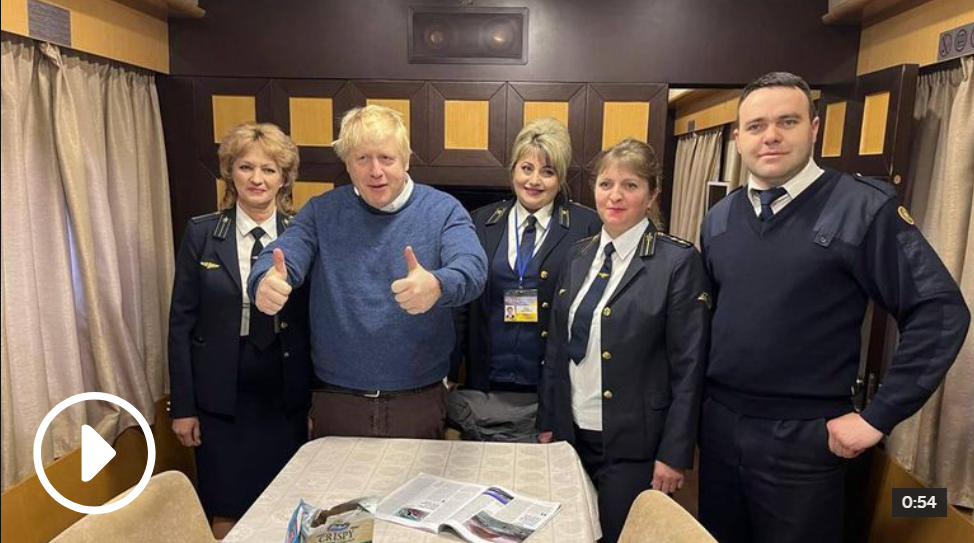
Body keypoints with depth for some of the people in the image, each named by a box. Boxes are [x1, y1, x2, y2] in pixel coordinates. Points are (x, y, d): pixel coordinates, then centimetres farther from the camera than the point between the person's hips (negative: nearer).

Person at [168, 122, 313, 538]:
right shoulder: (201, 234, -3)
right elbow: (181, 322, 0)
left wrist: (318, 399, 2)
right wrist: (182, 405, -2)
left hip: (286, 397, 1)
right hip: (221, 396, 0)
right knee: (225, 516, 12)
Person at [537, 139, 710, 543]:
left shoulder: (679, 262, -11)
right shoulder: (578, 256, 4)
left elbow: (689, 368, -11)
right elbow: (557, 347, 8)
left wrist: (674, 453, -11)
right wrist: (547, 422, 8)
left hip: (634, 445, -5)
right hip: (571, 434, 5)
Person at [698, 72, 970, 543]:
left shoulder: (864, 207, -12)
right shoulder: (718, 218, 4)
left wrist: (878, 416, -13)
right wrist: (700, 392, 8)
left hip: (803, 436, -4)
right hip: (718, 424, 5)